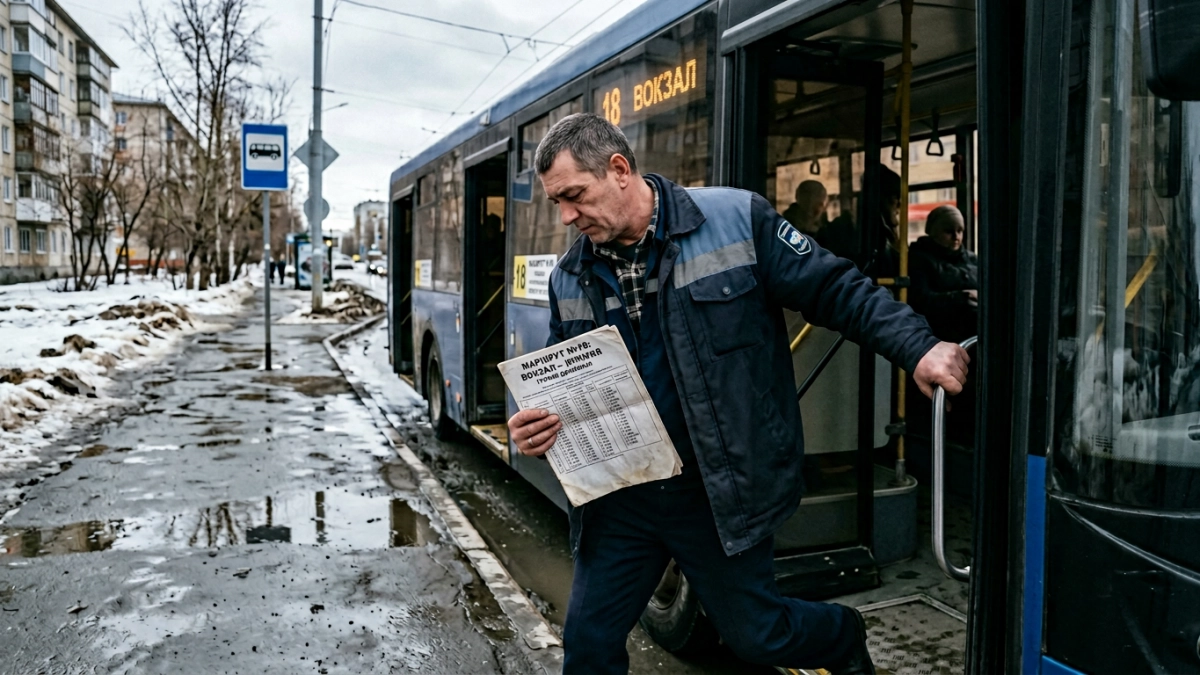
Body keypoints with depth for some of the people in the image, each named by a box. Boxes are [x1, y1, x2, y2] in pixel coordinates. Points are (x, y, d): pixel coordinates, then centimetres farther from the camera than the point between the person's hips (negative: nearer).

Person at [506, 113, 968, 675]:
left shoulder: (735, 219, -11)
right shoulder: (568, 280, 2)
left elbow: (836, 290, -6)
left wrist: (920, 349, -15)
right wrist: (537, 427, -9)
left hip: (721, 491, -3)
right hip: (619, 497, 4)